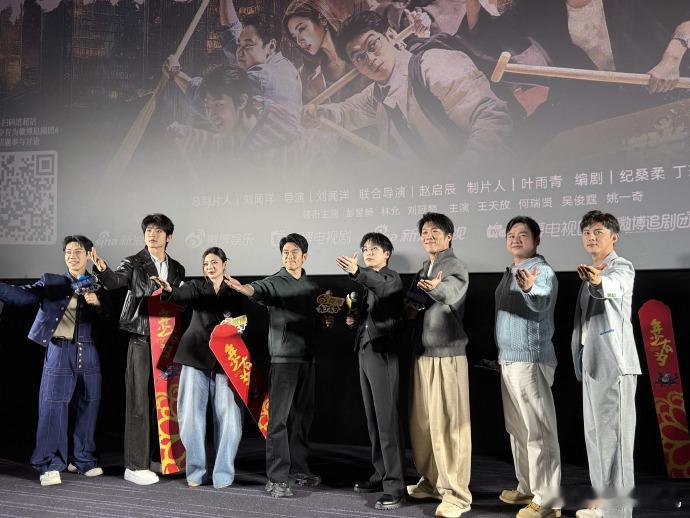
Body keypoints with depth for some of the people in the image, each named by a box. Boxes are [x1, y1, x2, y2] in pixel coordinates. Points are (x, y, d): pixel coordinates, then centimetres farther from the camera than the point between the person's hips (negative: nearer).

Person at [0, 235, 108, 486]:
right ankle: (50, 465, 6)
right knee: (53, 407, -4)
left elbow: (106, 322, 8)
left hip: (88, 352, 3)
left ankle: (83, 460, 22)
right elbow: (22, 295, -7)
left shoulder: (96, 288, 13)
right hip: (59, 351, -3)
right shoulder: (51, 282, 6)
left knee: (88, 407, 8)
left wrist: (97, 304, -10)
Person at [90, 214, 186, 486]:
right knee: (139, 402, -3)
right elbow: (115, 281, -21)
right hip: (142, 340, -5)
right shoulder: (134, 263, -1)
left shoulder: (177, 269, 13)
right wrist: (102, 268, -40)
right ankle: (135, 466, 2)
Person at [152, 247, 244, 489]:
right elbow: (183, 294, -16)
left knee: (227, 416, -2)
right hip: (196, 357, 0)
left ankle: (222, 473, 10)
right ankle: (196, 471, 11)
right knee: (192, 414, -1)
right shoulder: (197, 286, 6)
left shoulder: (235, 292, 9)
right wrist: (169, 290, -37)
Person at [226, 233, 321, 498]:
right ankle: (276, 478, -4)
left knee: (302, 416, 12)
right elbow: (258, 289, -25)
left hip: (307, 357, 6)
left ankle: (298, 469, 25)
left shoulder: (312, 286, 15)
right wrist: (241, 287, -45)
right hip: (283, 358, -6)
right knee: (279, 418, -7)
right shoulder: (274, 282, -3)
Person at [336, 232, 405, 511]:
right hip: (365, 352, 9)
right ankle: (381, 474, 21)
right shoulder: (369, 282, 20)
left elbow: (384, 289, -31)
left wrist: (356, 273, -47)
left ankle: (394, 486, -9)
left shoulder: (391, 277, -5)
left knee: (387, 420, -10)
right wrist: (354, 319, 6)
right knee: (373, 420, 12)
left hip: (383, 352, -9)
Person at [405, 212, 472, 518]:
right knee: (422, 423, 13)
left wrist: (435, 287, -53)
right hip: (423, 354, 8)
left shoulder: (454, 266, -8)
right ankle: (432, 482, 26)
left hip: (447, 355, -8)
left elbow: (450, 293, -30)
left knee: (447, 425, -6)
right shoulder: (423, 270, 17)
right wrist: (411, 310, 1)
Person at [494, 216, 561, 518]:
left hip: (531, 360, -9)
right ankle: (527, 488, 28)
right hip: (508, 360, 9)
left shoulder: (542, 272, -11)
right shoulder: (510, 273, 16)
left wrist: (529, 289, -52)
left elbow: (540, 305, -30)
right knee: (517, 429, 16)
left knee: (539, 431, -4)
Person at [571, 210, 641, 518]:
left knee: (613, 435, -8)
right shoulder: (590, 273, 18)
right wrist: (580, 362, 20)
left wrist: (598, 281, -55)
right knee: (595, 434, 13)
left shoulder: (622, 267, -8)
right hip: (591, 363, 9)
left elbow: (614, 286, -33)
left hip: (614, 363, -9)